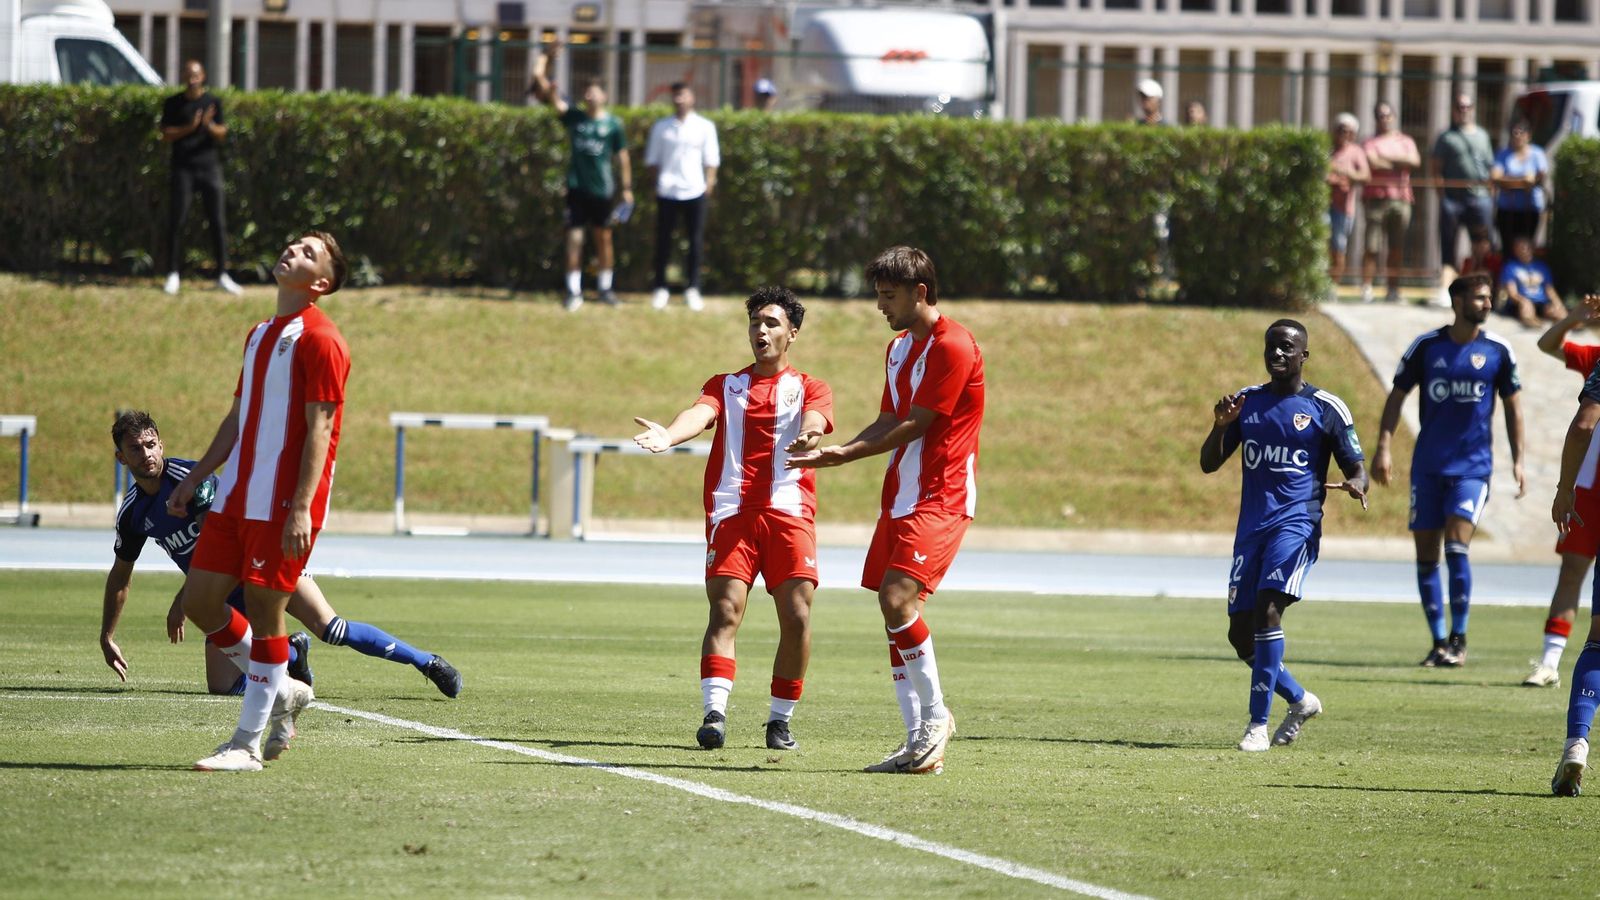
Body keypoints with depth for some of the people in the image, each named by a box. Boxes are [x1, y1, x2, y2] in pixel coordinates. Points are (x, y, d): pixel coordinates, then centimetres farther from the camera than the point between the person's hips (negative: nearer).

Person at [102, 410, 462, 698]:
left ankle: (427, 663, -10)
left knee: (329, 628, -23)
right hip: (227, 593, 6)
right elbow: (120, 575, 18)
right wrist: (107, 637, 19)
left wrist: (183, 600, -25)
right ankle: (291, 652, 17)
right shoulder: (132, 513, 2)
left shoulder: (190, 477, -17)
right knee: (222, 686, -12)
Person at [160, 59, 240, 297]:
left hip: (209, 166, 1)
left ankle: (222, 274, 5)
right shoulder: (174, 104, 5)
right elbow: (165, 135, -1)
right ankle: (173, 274, 2)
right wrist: (189, 128, -14)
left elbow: (222, 135, 4)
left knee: (218, 221, 0)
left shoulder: (213, 102, 8)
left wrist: (210, 126, -17)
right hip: (183, 168, -1)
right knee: (176, 221, -4)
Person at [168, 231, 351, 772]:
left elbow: (319, 428, -15)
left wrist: (302, 507, -22)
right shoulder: (261, 335, 18)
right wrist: (194, 479, 23)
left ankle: (246, 746, 1)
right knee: (200, 602, 6)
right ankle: (282, 692, 22)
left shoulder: (319, 339, -9)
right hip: (236, 498, 9)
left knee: (263, 613, -5)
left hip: (282, 506, -9)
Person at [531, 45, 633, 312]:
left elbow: (622, 157, 4)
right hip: (577, 187, 1)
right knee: (574, 238, -2)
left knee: (603, 238, 9)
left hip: (603, 189, -1)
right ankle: (574, 291, 2)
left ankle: (606, 287, 21)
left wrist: (627, 188, 2)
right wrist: (540, 72, -13)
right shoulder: (574, 117, 3)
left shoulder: (613, 124, 1)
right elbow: (549, 93, -3)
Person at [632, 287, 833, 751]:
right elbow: (701, 413, -3)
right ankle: (714, 712, -23)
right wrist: (667, 436, -26)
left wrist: (807, 437, -33)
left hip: (789, 512, 0)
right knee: (725, 610, -14)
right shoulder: (726, 386, 18)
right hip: (731, 513, 0)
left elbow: (816, 419, -7)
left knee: (796, 617, -8)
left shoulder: (810, 389, 15)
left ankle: (781, 720, 4)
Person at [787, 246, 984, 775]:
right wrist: (833, 449, 0)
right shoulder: (899, 348, 17)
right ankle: (920, 744, 7)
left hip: (939, 500, -9)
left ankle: (935, 716, -8)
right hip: (899, 500, 9)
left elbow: (914, 425, -16)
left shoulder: (953, 347, -12)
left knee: (898, 599, -23)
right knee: (894, 613, 4)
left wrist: (845, 454, -16)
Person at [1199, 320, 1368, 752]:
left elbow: (1356, 469, 4)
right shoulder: (1246, 402, 13)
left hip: (1296, 523, -5)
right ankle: (1300, 700, 28)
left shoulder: (1325, 408, 1)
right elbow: (1209, 464, 12)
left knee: (1267, 608, -24)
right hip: (1251, 527, 5)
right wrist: (1221, 426, -8)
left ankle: (1258, 724, -21)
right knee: (1240, 632, 4)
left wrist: (1355, 485, -21)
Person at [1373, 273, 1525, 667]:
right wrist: (1383, 446, -4)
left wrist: (1518, 462, 5)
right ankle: (1439, 643, 14)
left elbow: (1513, 406, 10)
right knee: (1426, 555, 3)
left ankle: (1459, 638, -5)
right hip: (1428, 467, 2)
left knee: (1456, 545, -16)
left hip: (1473, 466, -2)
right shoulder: (1426, 346, 0)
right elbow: (1397, 396, 6)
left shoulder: (1498, 350, 1)